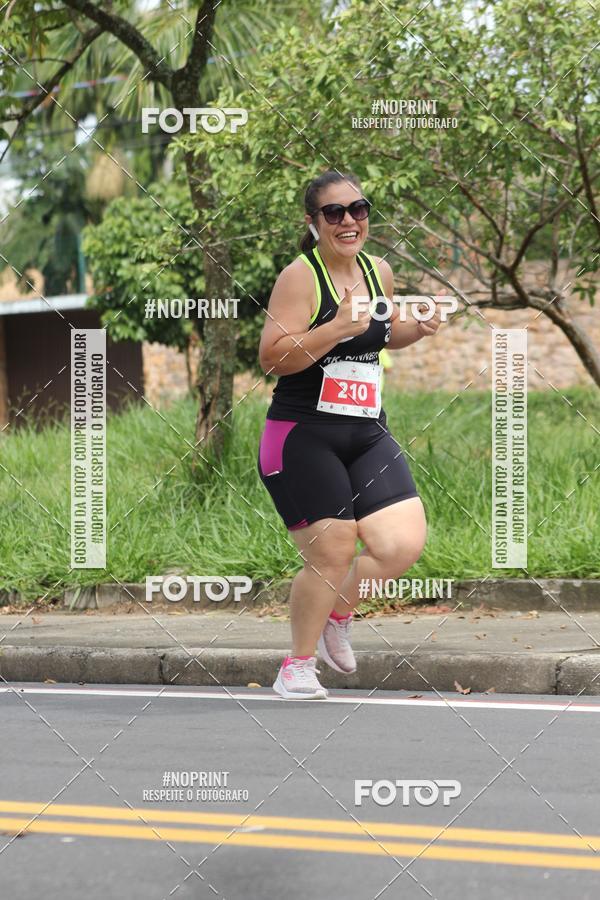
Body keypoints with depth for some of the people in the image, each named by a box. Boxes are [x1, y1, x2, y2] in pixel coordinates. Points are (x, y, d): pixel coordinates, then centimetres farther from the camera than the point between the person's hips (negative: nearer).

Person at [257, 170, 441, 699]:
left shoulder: (379, 272, 9)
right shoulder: (300, 277, -11)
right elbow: (272, 358, -19)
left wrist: (417, 330, 7)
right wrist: (337, 328, -28)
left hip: (367, 433, 6)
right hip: (302, 437, -6)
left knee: (404, 544, -6)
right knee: (332, 554, -7)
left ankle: (338, 615, 24)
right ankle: (297, 664, 15)